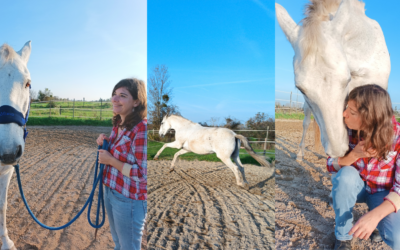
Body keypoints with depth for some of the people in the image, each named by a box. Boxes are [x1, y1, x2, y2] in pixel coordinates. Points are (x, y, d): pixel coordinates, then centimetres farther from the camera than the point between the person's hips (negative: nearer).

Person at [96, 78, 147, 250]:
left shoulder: (141, 128, -24)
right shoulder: (118, 124, 2)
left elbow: (142, 174, -24)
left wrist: (110, 160, -19)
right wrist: (104, 143, -2)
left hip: (129, 199, -8)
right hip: (110, 191, 8)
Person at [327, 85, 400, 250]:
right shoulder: (347, 129, -18)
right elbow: (331, 166, -10)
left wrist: (375, 215, -39)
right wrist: (353, 155, -31)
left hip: (382, 193, -2)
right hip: (352, 186, 2)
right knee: (346, 174, -34)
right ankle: (343, 235, -14)